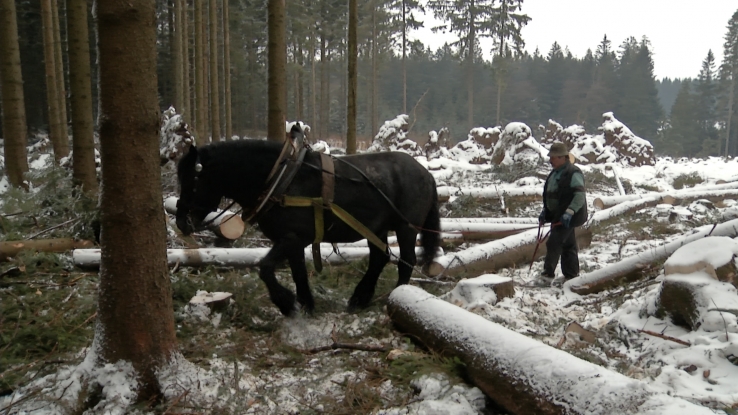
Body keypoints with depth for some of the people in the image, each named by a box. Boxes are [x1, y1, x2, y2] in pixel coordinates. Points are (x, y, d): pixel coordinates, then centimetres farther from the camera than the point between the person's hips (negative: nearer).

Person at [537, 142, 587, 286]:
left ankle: (548, 275, -8)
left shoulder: (573, 173, -15)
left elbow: (580, 196, -22)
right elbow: (549, 195, 23)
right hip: (557, 216, 9)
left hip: (568, 217, -9)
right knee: (568, 245, 14)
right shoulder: (555, 173, 14)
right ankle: (571, 276, 22)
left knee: (554, 243, -13)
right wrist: (545, 211, 18)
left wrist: (569, 213, -30)